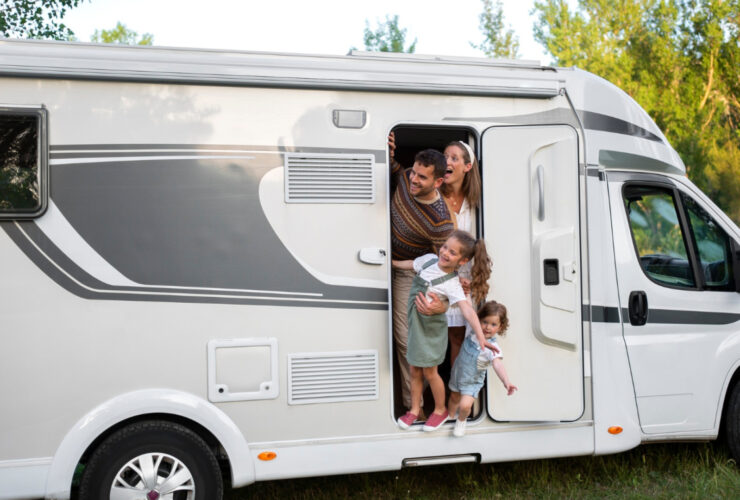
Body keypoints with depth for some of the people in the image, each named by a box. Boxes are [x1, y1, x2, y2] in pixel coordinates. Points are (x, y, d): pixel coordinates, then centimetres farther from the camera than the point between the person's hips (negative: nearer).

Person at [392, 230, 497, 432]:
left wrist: (481, 337, -47)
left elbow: (468, 310, -37)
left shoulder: (451, 284, -26)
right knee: (415, 371, 14)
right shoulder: (429, 259, -7)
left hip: (432, 330, -6)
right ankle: (414, 410, 30)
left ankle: (440, 410, 28)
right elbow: (410, 264, 15)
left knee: (429, 372, 6)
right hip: (415, 325, 6)